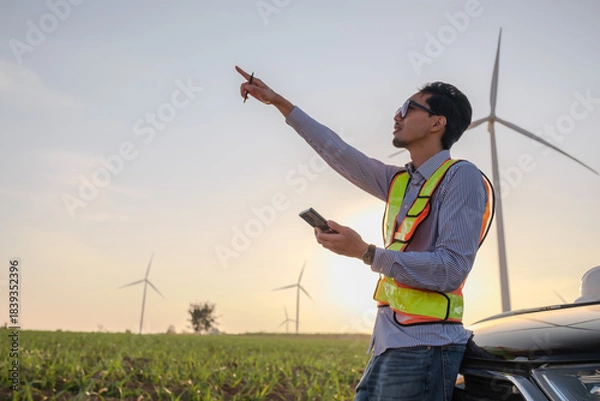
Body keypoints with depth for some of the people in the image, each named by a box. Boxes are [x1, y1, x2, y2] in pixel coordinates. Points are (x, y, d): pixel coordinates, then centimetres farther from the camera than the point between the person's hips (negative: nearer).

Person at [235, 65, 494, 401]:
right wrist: (279, 102, 27)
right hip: (387, 347, 7)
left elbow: (452, 269, -16)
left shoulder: (461, 176, -7)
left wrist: (366, 253, -18)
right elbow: (338, 151, 23)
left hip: (422, 349, -7)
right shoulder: (399, 181, 16)